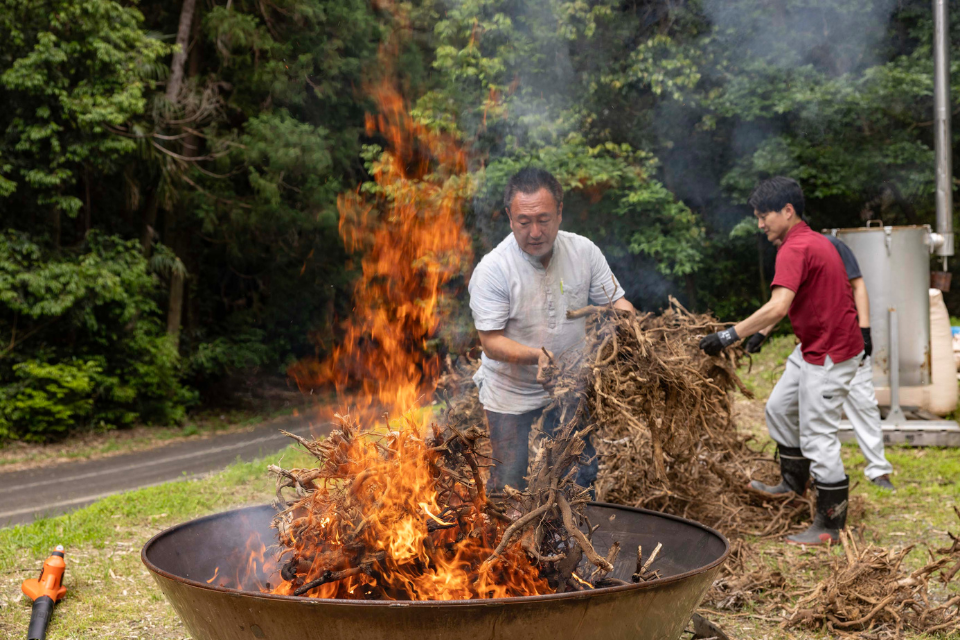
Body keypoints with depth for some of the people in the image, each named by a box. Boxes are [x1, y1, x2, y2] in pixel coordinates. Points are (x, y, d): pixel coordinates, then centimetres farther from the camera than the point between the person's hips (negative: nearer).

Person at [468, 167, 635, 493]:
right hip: (512, 394, -3)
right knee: (510, 483, 3)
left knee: (586, 472, 12)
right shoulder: (492, 270, -21)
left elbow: (616, 301, -1)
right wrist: (538, 355, -36)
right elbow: (491, 342, -20)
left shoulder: (584, 251, -8)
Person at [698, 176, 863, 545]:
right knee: (779, 407, 22)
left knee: (818, 436, -4)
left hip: (829, 355, -11)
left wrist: (730, 335, -31)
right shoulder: (814, 241, 13)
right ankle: (794, 483, 36)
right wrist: (758, 332, 18)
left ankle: (830, 525, 6)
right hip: (818, 351, 11)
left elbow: (778, 307, -32)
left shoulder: (794, 249, -20)